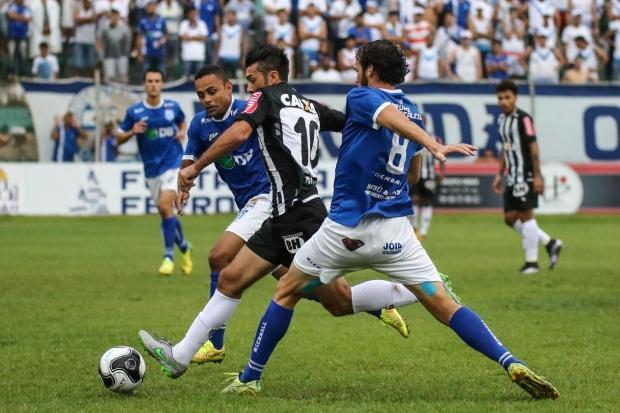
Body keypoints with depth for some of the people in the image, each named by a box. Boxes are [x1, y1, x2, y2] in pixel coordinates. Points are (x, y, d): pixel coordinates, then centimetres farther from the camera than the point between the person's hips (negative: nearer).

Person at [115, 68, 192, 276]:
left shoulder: (172, 107, -1)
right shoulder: (134, 111, -4)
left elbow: (182, 121, 21)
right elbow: (119, 138, 2)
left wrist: (182, 132, -1)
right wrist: (132, 131, -18)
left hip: (173, 164, -2)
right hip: (152, 170, 2)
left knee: (165, 206, -20)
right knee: (166, 212, 9)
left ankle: (169, 256, -12)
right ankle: (184, 247, 35)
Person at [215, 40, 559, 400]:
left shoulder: (362, 97, -4)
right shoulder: (413, 111, 15)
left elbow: (391, 116, -24)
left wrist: (433, 146, -41)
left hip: (347, 230, -4)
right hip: (396, 232, 4)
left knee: (286, 292, 14)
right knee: (445, 306, -1)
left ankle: (249, 380, 16)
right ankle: (512, 364, -19)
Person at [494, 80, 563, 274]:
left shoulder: (523, 119, -12)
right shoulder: (502, 120, 13)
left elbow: (533, 148, -14)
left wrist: (537, 176, -17)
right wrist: (499, 174, 18)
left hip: (525, 175, -9)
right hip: (512, 177, 9)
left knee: (526, 214, -6)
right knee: (510, 217, 7)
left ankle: (532, 261, 0)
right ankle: (549, 243, 15)